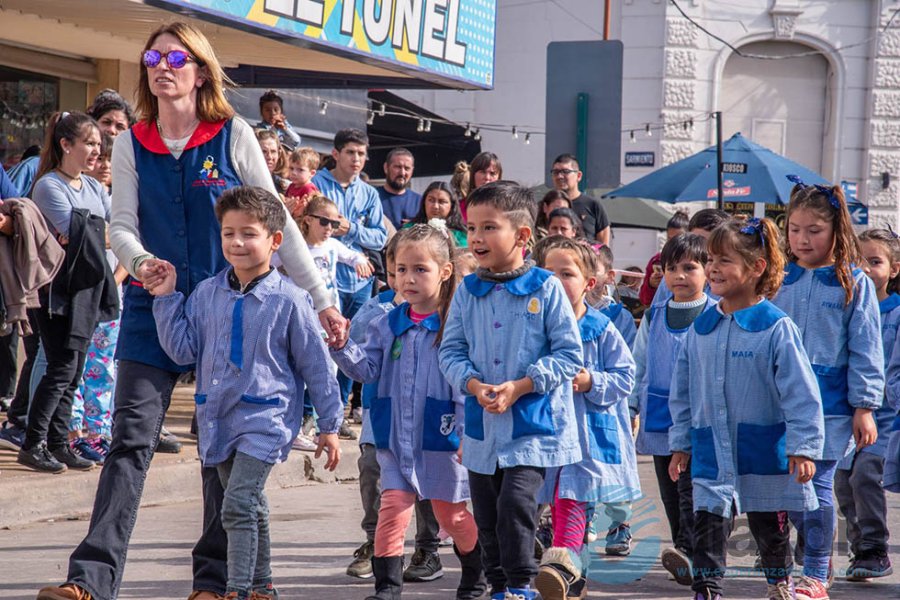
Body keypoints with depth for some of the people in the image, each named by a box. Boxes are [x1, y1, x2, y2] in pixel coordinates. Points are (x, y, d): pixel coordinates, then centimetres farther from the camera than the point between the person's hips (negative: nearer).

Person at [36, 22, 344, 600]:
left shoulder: (234, 136, -2)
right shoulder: (132, 145, 5)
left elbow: (279, 224, 0)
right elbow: (122, 225, 2)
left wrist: (323, 301, -2)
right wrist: (140, 261, -22)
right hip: (154, 310, 1)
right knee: (131, 441, -7)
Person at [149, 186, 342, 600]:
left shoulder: (288, 300, -8)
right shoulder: (206, 294, 4)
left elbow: (316, 365, -3)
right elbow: (183, 350, 4)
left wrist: (329, 426, 0)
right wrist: (165, 300, -5)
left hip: (265, 419, -5)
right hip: (218, 417, 5)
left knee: (238, 505, -17)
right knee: (251, 507, 17)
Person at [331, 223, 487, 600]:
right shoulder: (388, 325, 4)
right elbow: (367, 369, 0)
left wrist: (468, 435, -15)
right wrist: (342, 346, -17)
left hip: (441, 439, -3)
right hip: (396, 439, 3)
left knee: (451, 513, 13)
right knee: (392, 507, -8)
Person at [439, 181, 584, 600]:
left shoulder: (546, 288, -8)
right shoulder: (467, 291, 3)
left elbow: (569, 353, -8)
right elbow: (451, 351, 5)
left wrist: (519, 387, -17)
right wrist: (474, 385, -15)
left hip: (533, 424, -5)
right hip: (482, 423, 5)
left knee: (516, 502, -17)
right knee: (486, 515, 12)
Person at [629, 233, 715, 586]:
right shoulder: (653, 318, 11)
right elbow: (639, 366, 19)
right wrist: (630, 408, 14)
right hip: (660, 420, 5)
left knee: (692, 490, -15)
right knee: (671, 494, 8)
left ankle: (688, 553, -25)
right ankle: (686, 566, 15)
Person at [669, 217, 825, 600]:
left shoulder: (776, 328, -13)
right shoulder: (701, 328, 4)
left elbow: (800, 392, -13)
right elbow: (683, 391, 12)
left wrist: (803, 447, -16)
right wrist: (680, 443, 12)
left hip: (764, 450, -3)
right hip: (710, 450, 3)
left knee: (769, 527, 14)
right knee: (707, 525, -5)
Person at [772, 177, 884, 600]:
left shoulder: (854, 284, -3)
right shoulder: (781, 282, 7)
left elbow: (865, 351, -3)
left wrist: (864, 408, -6)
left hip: (829, 404, -4)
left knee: (817, 486, -2)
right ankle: (817, 557, 23)